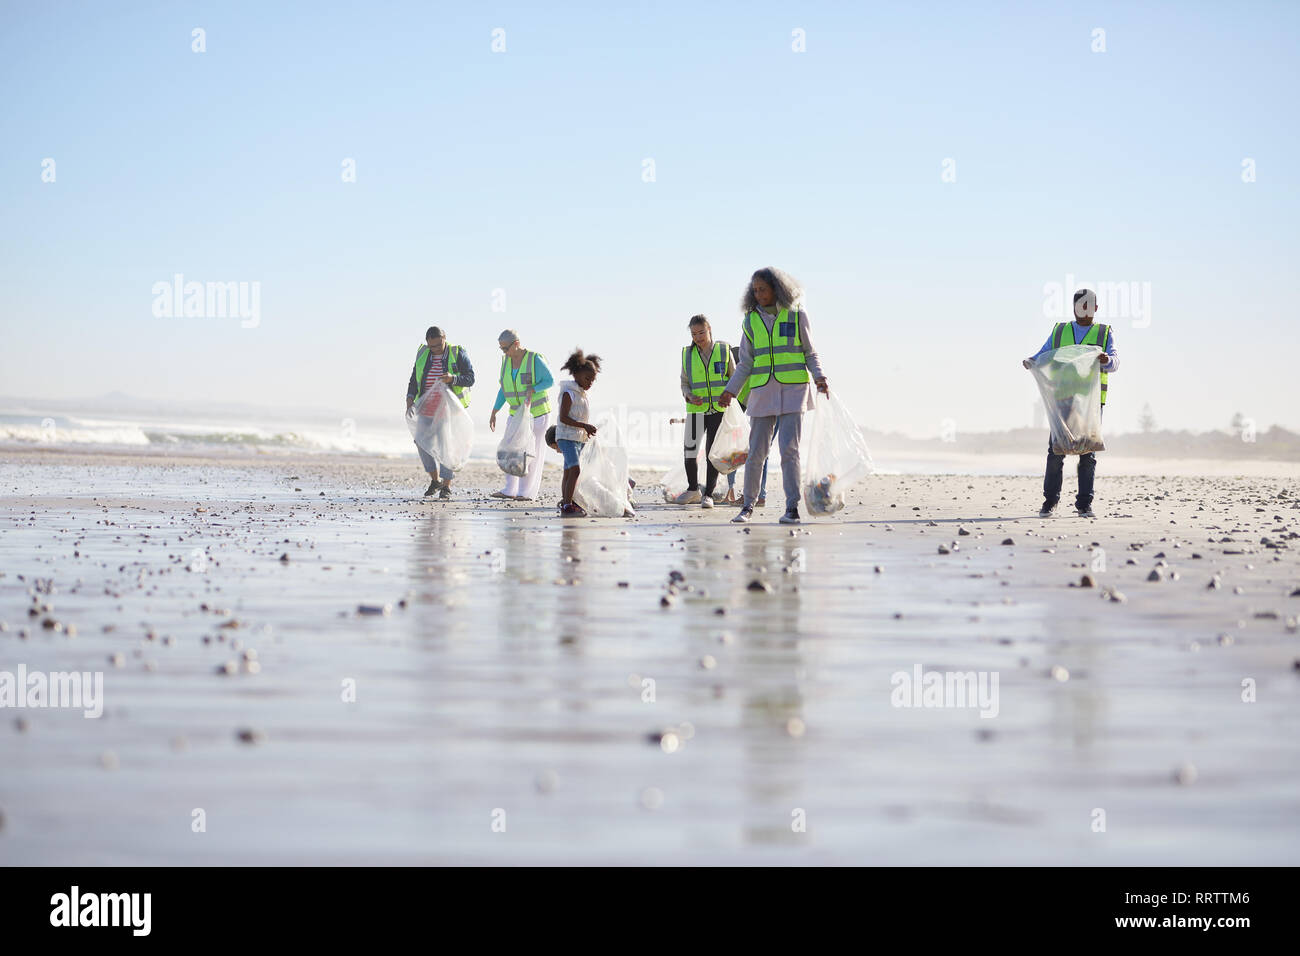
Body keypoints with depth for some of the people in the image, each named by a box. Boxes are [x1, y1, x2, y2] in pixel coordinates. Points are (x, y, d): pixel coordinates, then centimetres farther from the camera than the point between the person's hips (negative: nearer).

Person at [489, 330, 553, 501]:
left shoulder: (535, 359, -17)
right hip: (517, 413, 6)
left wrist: (532, 390, -30)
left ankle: (527, 492, 3)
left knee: (532, 451, -3)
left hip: (538, 411, -6)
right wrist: (494, 412, 6)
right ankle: (510, 490, 10)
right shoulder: (507, 360, 2)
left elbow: (550, 381, -14)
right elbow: (504, 388, 9)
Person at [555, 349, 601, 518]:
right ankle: (567, 506, -23)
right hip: (566, 436, -9)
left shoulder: (582, 394, 15)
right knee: (574, 470, -19)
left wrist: (587, 429, 10)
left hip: (579, 438, 9)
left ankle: (565, 503, 17)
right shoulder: (568, 393, -12)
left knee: (569, 472, 12)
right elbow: (563, 418, -19)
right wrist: (584, 426, -22)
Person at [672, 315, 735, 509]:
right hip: (696, 410, 2)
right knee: (689, 450, -1)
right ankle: (693, 490, 18)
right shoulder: (688, 355, 6)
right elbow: (685, 383, 11)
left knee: (713, 452, -6)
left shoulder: (724, 351, 3)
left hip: (719, 410, -2)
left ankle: (709, 494, 3)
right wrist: (689, 396, -10)